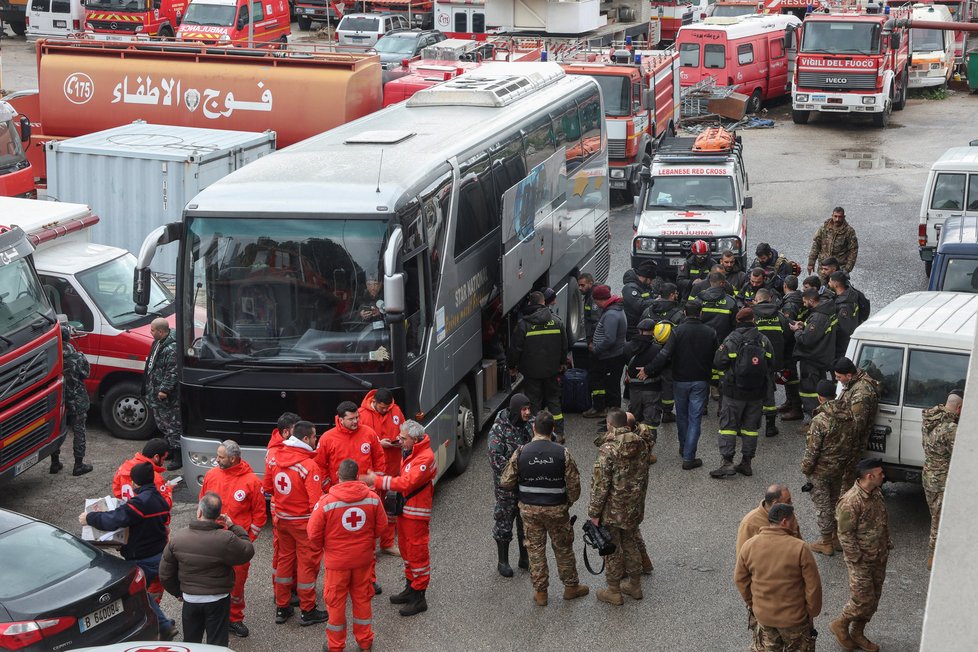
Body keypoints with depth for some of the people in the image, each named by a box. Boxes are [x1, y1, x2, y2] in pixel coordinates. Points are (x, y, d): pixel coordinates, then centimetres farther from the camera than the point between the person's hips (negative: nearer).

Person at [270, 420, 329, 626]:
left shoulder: (277, 458, -3)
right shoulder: (310, 466, -24)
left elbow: (269, 487, 10)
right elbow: (316, 502, -25)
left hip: (281, 518, 7)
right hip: (303, 522, -6)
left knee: (285, 559, 18)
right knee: (307, 563, 6)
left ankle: (281, 608, 26)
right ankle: (307, 611, 15)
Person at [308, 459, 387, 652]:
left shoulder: (326, 502, -19)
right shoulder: (373, 498, -10)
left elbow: (313, 534, -13)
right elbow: (381, 528, 1)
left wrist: (321, 548, 8)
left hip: (337, 560, -3)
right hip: (364, 558, 3)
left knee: (336, 602, 12)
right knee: (362, 598, 18)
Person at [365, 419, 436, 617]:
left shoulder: (425, 458, -22)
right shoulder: (410, 453, 10)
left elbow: (406, 482, -28)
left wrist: (377, 480, -24)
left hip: (416, 513, -10)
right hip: (404, 510, 10)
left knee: (417, 553, -3)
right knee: (406, 549, 19)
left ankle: (419, 598, 4)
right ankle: (410, 588, 33)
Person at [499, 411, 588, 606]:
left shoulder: (521, 453, -12)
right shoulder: (562, 453, -14)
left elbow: (506, 482, -6)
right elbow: (574, 484, -10)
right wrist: (568, 502, 9)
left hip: (529, 509, 1)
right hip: (556, 509, -1)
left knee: (535, 548, 13)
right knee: (563, 548, 17)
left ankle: (540, 592, 20)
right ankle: (571, 586, 30)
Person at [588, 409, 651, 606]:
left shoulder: (608, 450, -23)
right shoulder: (641, 445, -2)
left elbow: (600, 484, -21)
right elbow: (644, 477, 9)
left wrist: (594, 512, -12)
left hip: (613, 509, -6)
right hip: (635, 507, 6)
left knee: (612, 549, 8)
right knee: (630, 543, 22)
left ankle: (614, 591, 19)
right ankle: (635, 585, 33)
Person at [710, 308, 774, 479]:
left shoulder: (731, 340, -11)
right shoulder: (764, 341, 0)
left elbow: (718, 363, -10)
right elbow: (771, 363, 6)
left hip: (734, 390, -3)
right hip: (757, 393, 4)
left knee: (728, 425, 2)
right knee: (751, 426, 12)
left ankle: (727, 462, -6)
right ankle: (746, 462, 16)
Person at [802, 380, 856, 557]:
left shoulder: (820, 421, -27)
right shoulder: (848, 415, -5)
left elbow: (812, 449, -22)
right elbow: (851, 441, 6)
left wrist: (805, 468, -7)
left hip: (821, 470, -7)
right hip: (840, 468, 7)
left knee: (822, 504, 7)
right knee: (836, 501, 21)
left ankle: (826, 543, 16)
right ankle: (837, 537, 32)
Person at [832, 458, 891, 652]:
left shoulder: (876, 493, -1)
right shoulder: (850, 502, -28)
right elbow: (845, 535, -22)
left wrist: (887, 545, 14)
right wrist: (858, 559, -18)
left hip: (879, 558, 8)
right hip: (861, 561, -8)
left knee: (873, 599, 17)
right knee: (863, 600, 0)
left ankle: (857, 633, 34)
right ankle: (840, 625, 25)